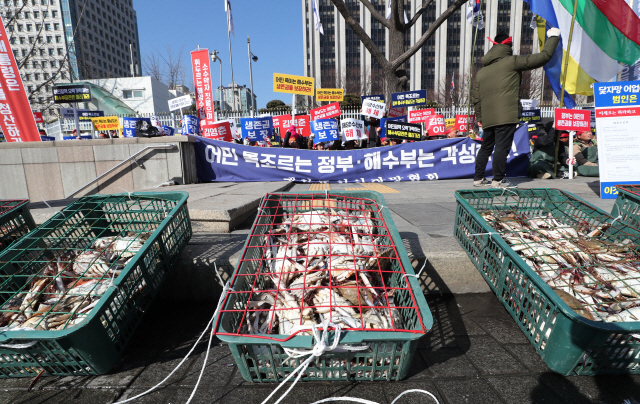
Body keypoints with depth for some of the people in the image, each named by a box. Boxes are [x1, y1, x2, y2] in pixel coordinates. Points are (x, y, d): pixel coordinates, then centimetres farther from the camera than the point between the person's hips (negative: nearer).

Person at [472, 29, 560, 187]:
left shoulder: (481, 72, 18)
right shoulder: (512, 62, 2)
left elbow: (476, 99, 19)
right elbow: (543, 57, 4)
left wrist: (480, 118, 27)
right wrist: (553, 37, 20)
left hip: (488, 119, 6)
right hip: (506, 115, -6)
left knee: (486, 147, 14)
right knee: (502, 147, -5)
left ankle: (478, 178, 18)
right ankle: (498, 180, -3)